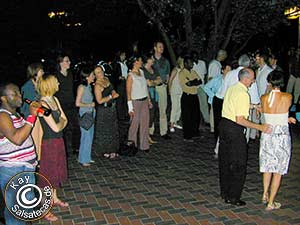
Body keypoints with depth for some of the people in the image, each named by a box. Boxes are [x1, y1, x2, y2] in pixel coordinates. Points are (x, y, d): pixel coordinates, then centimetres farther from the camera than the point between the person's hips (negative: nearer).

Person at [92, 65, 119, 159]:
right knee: (105, 131, 2)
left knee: (113, 129, 16)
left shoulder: (106, 79, 4)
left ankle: (112, 149, 30)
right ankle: (105, 152, 17)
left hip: (112, 108, 8)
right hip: (103, 110, -8)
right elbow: (99, 100, -22)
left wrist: (113, 92, -3)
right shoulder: (97, 85, -19)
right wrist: (111, 96, -18)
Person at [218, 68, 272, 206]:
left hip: (224, 123, 9)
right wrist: (260, 127, -19)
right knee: (238, 165, 4)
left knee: (225, 161, 17)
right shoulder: (243, 94, -19)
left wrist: (249, 106, 21)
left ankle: (224, 192, 30)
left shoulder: (231, 88, 8)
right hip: (234, 129, -9)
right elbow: (240, 120, -23)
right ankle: (233, 197, 11)